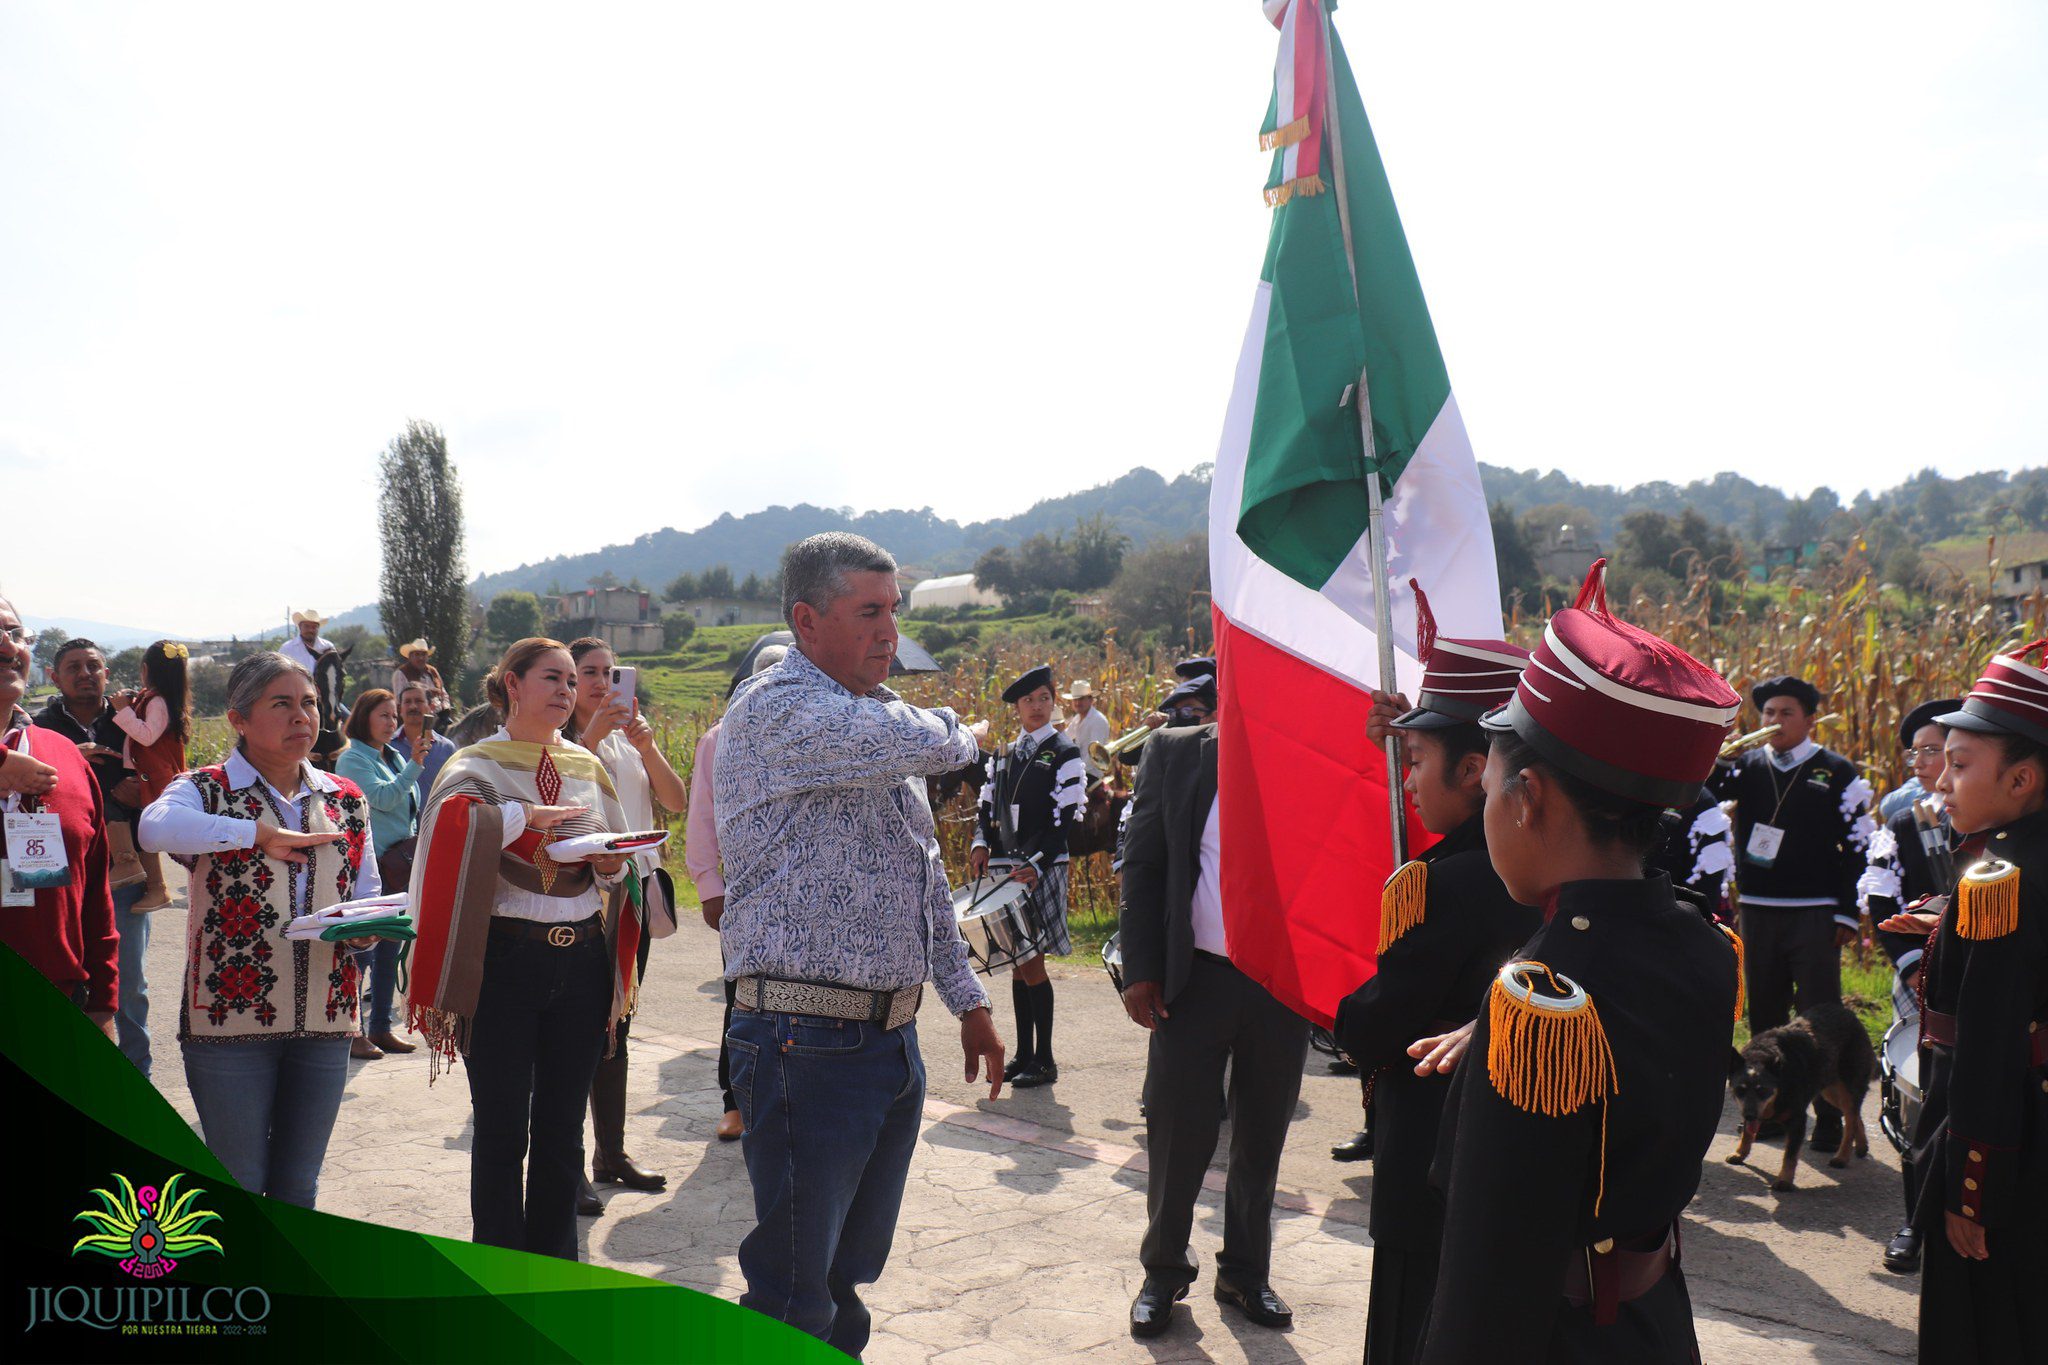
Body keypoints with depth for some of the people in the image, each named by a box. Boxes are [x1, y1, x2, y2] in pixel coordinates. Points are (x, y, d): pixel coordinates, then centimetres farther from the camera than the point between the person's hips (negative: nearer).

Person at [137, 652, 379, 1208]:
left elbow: (367, 893, 15)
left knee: (299, 1186, 14)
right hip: (231, 1016, -4)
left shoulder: (346, 800, 10)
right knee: (239, 1188, 5)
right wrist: (259, 834, -33)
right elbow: (156, 826, -27)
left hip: (325, 1018, 4)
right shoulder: (208, 790, -4)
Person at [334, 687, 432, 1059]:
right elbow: (384, 798, -21)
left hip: (397, 866, 8)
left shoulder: (395, 757, 15)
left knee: (389, 947, 11)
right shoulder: (353, 759, -7)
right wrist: (414, 765, -26)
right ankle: (351, 1031, 3)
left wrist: (414, 848, 16)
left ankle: (380, 1027, 19)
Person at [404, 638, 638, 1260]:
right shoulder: (477, 764, -1)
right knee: (501, 1132, 4)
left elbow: (616, 870, 17)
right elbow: (451, 815, -25)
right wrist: (525, 816, -17)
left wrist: (613, 866, -4)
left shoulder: (588, 768, 11)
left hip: (582, 962, 4)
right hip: (502, 965, -4)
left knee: (562, 1132, 12)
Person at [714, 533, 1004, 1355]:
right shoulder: (774, 709, -13)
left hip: (892, 1035, 8)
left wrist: (967, 1001, 22)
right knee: (793, 1297, 0)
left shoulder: (875, 720, 16)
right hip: (808, 1041, -8)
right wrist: (963, 736, -4)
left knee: (848, 1276, 17)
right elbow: (921, 744, -28)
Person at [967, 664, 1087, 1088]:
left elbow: (1066, 818, -9)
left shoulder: (1064, 753, -3)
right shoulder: (1002, 755, 15)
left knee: (1032, 961, -7)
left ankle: (1044, 1060, 3)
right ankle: (1023, 1053, 19)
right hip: (1005, 868, 6)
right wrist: (981, 843, -3)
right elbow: (988, 808, 17)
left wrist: (1036, 865, -19)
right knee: (1017, 962, 10)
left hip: (1041, 869, -6)